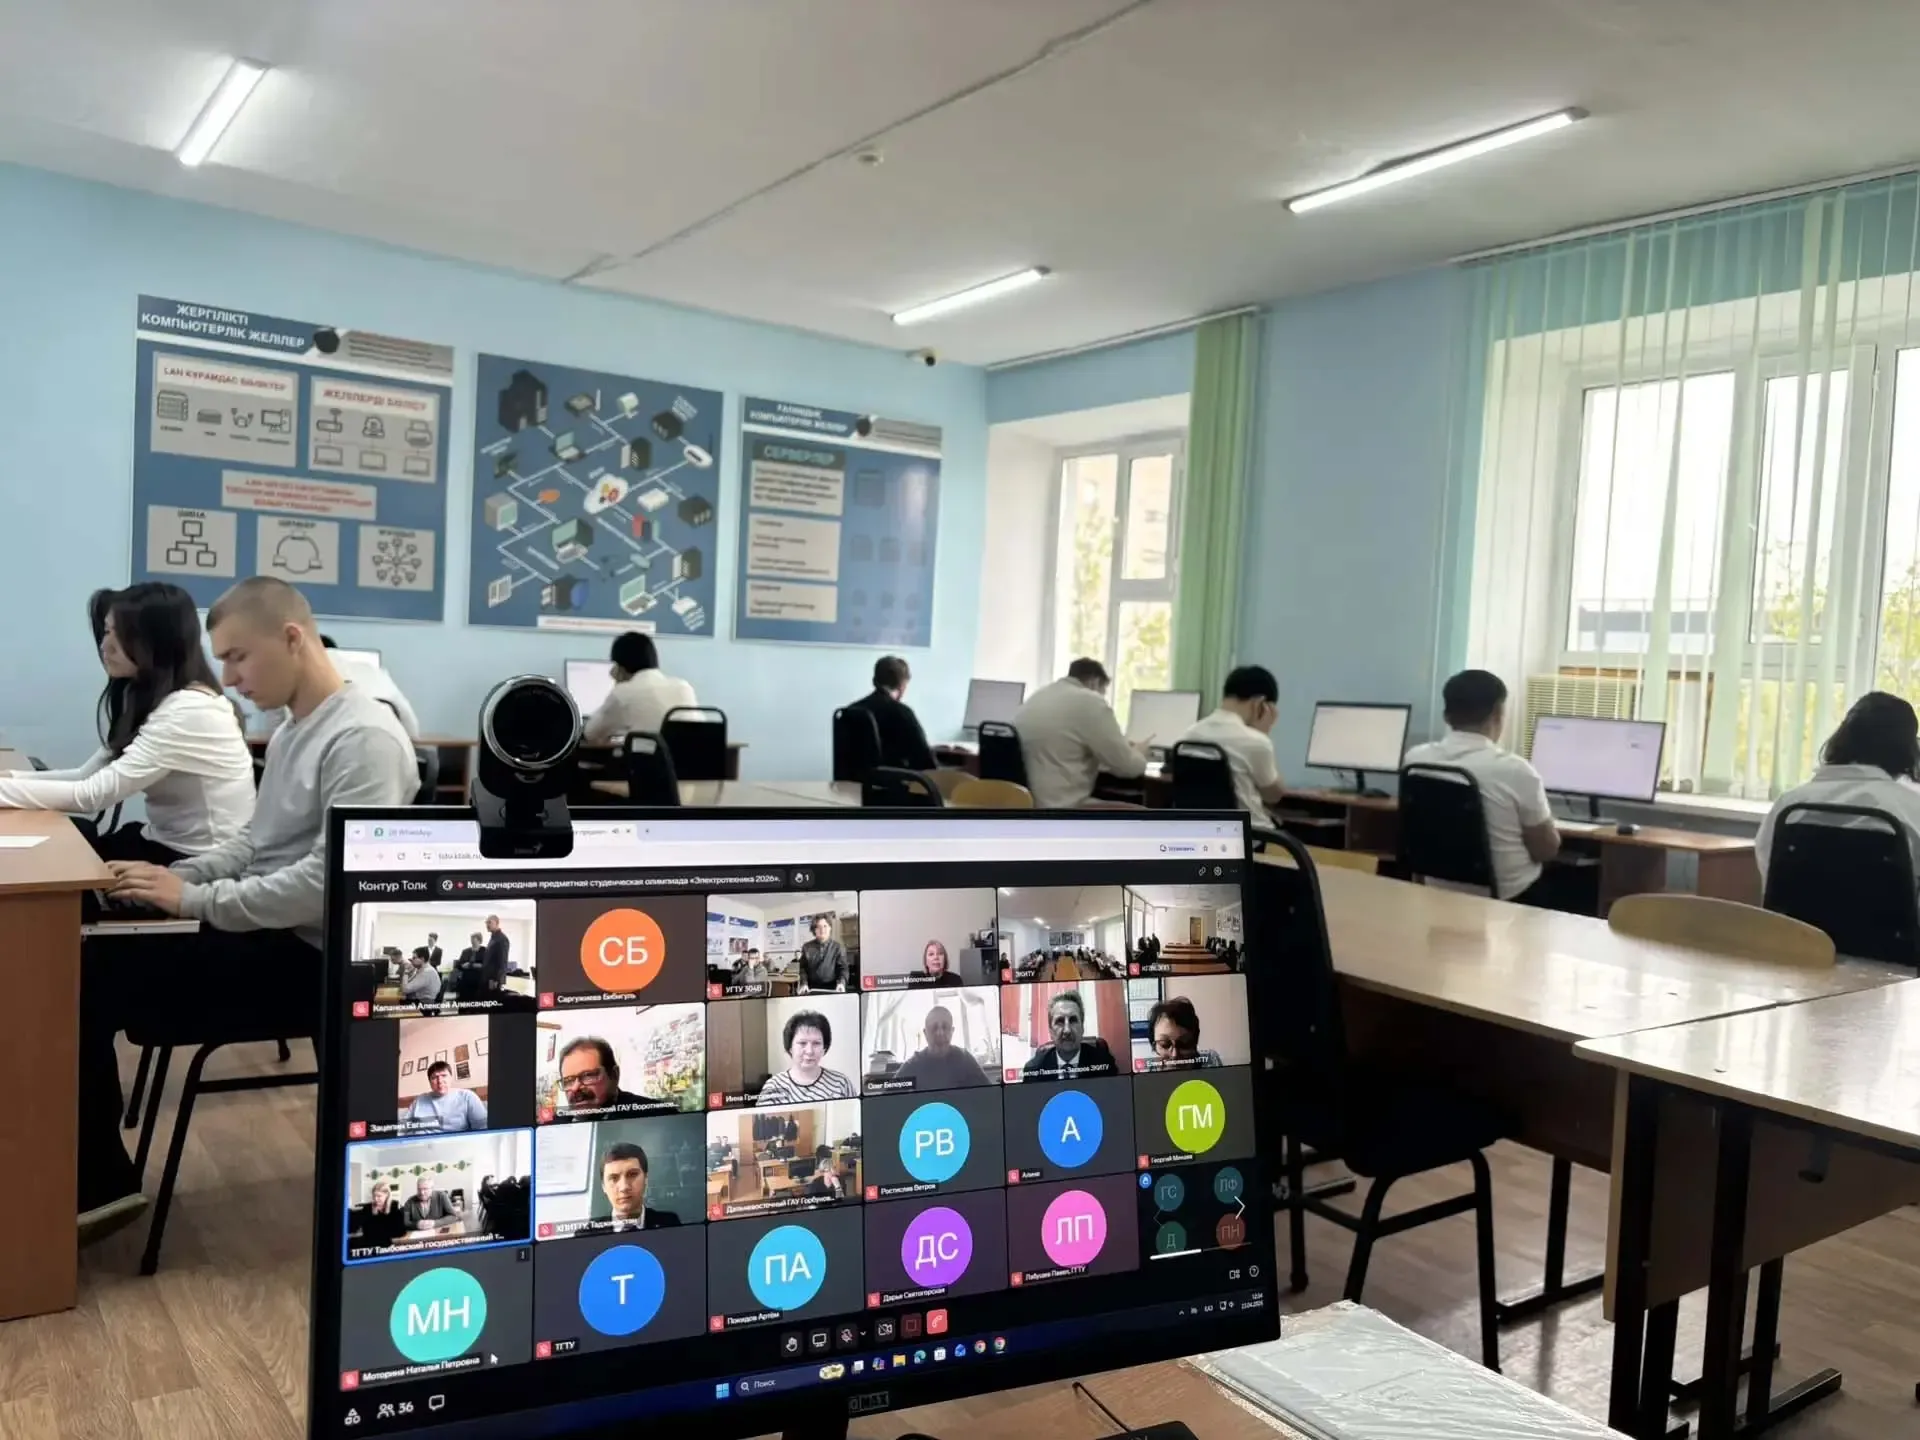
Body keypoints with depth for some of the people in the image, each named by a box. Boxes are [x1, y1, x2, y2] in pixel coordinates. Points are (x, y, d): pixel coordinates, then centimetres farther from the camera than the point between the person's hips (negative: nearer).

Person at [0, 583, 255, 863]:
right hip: (163, 842, 8)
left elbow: (94, 795, -22)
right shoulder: (144, 696, 9)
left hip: (201, 864, -8)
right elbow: (89, 777, 6)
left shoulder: (190, 710, -22)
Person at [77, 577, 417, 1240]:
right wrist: (179, 875, 2)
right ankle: (92, 1180, 12)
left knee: (87, 979, -12)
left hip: (310, 960, -10)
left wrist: (194, 900, -21)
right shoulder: (291, 732, 13)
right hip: (271, 935, 10)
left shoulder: (362, 739, -20)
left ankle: (98, 1186, 7)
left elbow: (330, 881, -26)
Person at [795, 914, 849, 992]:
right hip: (812, 988, 1)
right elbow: (803, 968, 7)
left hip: (831, 989, -1)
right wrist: (804, 984, -10)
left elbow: (843, 968, -2)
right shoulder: (807, 947, 8)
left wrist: (841, 983, -20)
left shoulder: (838, 947, 3)